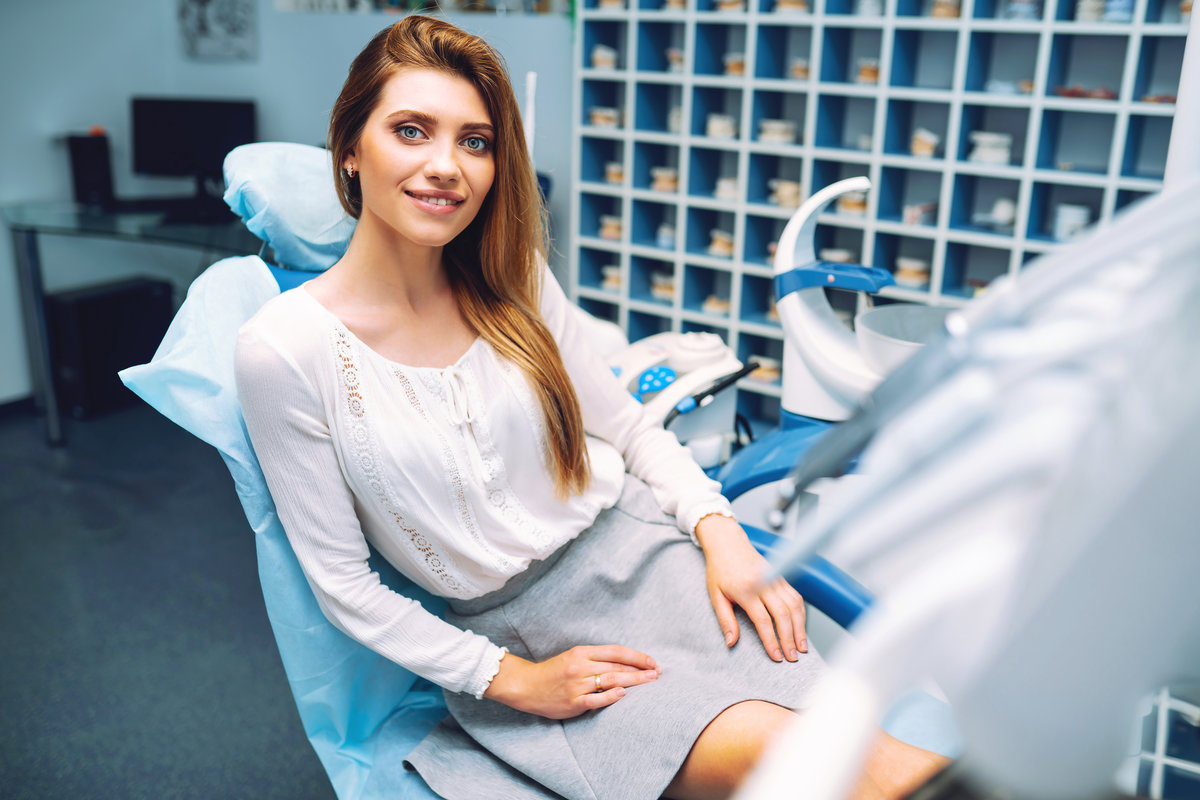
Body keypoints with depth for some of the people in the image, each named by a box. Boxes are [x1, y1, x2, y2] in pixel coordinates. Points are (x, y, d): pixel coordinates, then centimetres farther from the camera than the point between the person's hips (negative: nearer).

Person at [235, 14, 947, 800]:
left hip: (638, 551, 3)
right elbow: (344, 584, -6)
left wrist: (720, 530, -8)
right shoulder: (285, 350, -10)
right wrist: (512, 679, -11)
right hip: (514, 632, -2)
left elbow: (629, 425, 9)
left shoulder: (512, 278, 1)